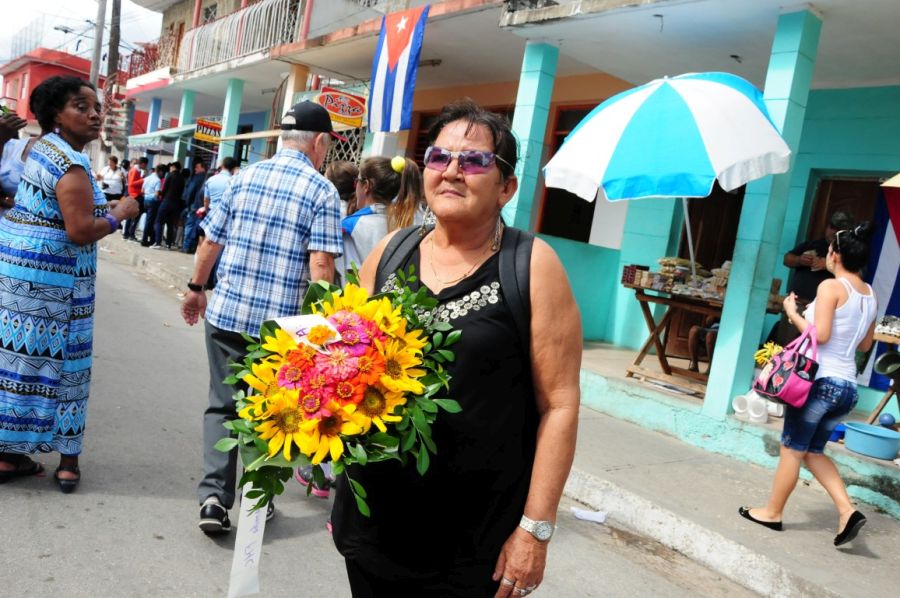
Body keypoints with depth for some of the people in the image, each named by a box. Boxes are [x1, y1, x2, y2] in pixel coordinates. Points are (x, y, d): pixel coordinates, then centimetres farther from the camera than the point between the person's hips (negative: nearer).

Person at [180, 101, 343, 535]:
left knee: (222, 405, 15)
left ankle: (214, 494, 6)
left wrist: (196, 288, 20)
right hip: (279, 322, -3)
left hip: (226, 311, 3)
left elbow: (210, 241, 8)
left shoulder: (244, 177, 6)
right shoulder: (322, 191, -7)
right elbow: (320, 264, -15)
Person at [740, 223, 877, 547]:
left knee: (793, 449, 5)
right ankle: (847, 511, 8)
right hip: (848, 386, 8)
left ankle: (773, 512, 17)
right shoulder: (870, 295, 12)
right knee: (813, 450, 19)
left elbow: (820, 334, -19)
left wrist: (793, 313, -6)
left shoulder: (831, 287, -11)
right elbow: (865, 344, 19)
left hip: (820, 380, -8)